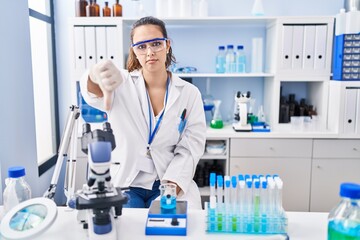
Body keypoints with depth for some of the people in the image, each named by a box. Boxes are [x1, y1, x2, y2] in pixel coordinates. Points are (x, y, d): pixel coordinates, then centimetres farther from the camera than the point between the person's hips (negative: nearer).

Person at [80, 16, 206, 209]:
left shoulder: (189, 93, -1)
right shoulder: (122, 83, -5)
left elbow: (191, 146, -2)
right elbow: (94, 94, -28)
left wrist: (170, 188, -15)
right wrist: (97, 78, -53)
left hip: (169, 184, 1)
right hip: (123, 183, 0)